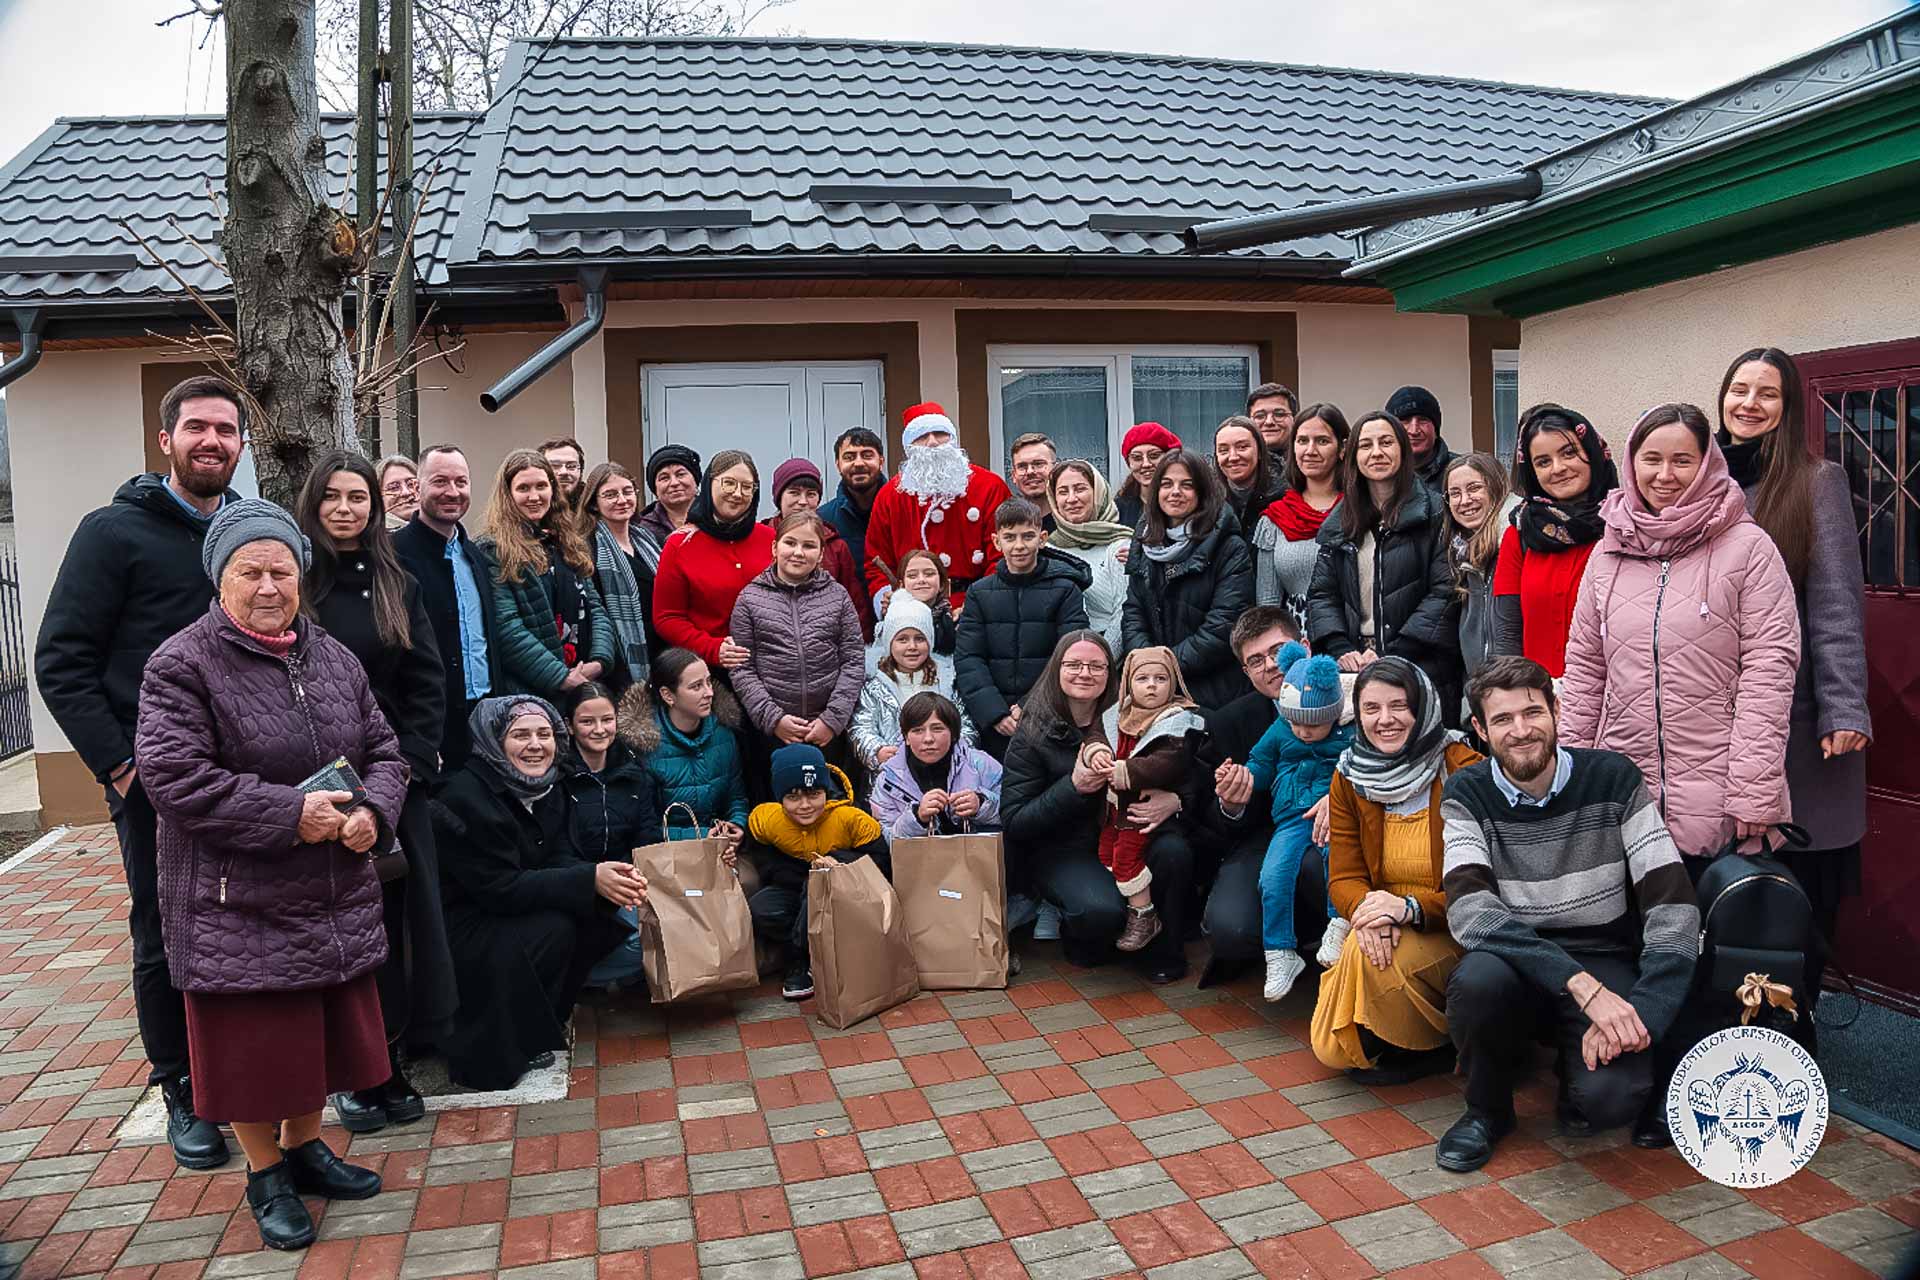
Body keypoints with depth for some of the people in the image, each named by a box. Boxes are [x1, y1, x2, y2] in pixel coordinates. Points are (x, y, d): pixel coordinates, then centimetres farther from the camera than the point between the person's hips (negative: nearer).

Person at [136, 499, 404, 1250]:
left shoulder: (333, 658, 7)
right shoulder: (182, 664, -11)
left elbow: (384, 753, 9)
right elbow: (174, 778, -19)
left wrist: (373, 813, -12)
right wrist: (290, 814, -23)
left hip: (334, 900, 5)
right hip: (239, 907, -5)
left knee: (322, 1036, 17)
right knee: (254, 1046, 7)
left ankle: (305, 1146, 38)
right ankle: (265, 1174, 28)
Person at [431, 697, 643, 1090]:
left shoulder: (547, 787, 1)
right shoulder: (467, 795, -23)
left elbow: (560, 859, -2)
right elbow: (500, 887, -26)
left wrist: (614, 879, -23)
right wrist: (590, 878, -30)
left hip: (511, 913, 8)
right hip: (457, 928, -8)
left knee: (596, 916, -9)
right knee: (554, 929, -26)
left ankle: (547, 1021, 7)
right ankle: (495, 1051, -9)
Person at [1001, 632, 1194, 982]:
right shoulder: (1032, 735, -7)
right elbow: (1013, 823, -11)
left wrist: (1174, 800, -20)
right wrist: (1073, 787, -22)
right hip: (1061, 849, -3)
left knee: (1174, 850, -28)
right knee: (1101, 909, -32)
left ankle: (1163, 951, -4)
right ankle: (1081, 940, 6)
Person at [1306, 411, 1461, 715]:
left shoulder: (1434, 513, 0)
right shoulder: (1340, 524, 14)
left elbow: (1445, 592, -8)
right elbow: (1321, 594, 11)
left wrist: (1393, 653, -15)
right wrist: (1341, 650, -6)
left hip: (1421, 667, -3)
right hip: (1353, 669, 4)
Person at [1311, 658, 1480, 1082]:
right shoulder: (1349, 780, -1)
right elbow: (1343, 878, -2)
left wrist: (1411, 908, -31)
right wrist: (1367, 906, -25)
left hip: (1458, 934, -4)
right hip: (1386, 932, 4)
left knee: (1372, 956, -33)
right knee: (1332, 1047, -12)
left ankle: (1438, 1048, -4)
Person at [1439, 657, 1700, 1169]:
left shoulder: (1613, 779, -6)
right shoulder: (1468, 795, -6)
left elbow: (1673, 905, -10)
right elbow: (1468, 911, -21)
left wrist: (1637, 1013, -23)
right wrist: (1582, 985, -32)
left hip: (1605, 964, 0)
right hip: (1517, 965, 1)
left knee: (1606, 1098, -27)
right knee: (1477, 979, -34)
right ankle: (1487, 1108, -2)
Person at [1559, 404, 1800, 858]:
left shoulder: (1749, 548, -3)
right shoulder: (1609, 552, 9)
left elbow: (1768, 669, -8)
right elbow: (1583, 666, 12)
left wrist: (1754, 794, -13)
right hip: (1621, 789, 3)